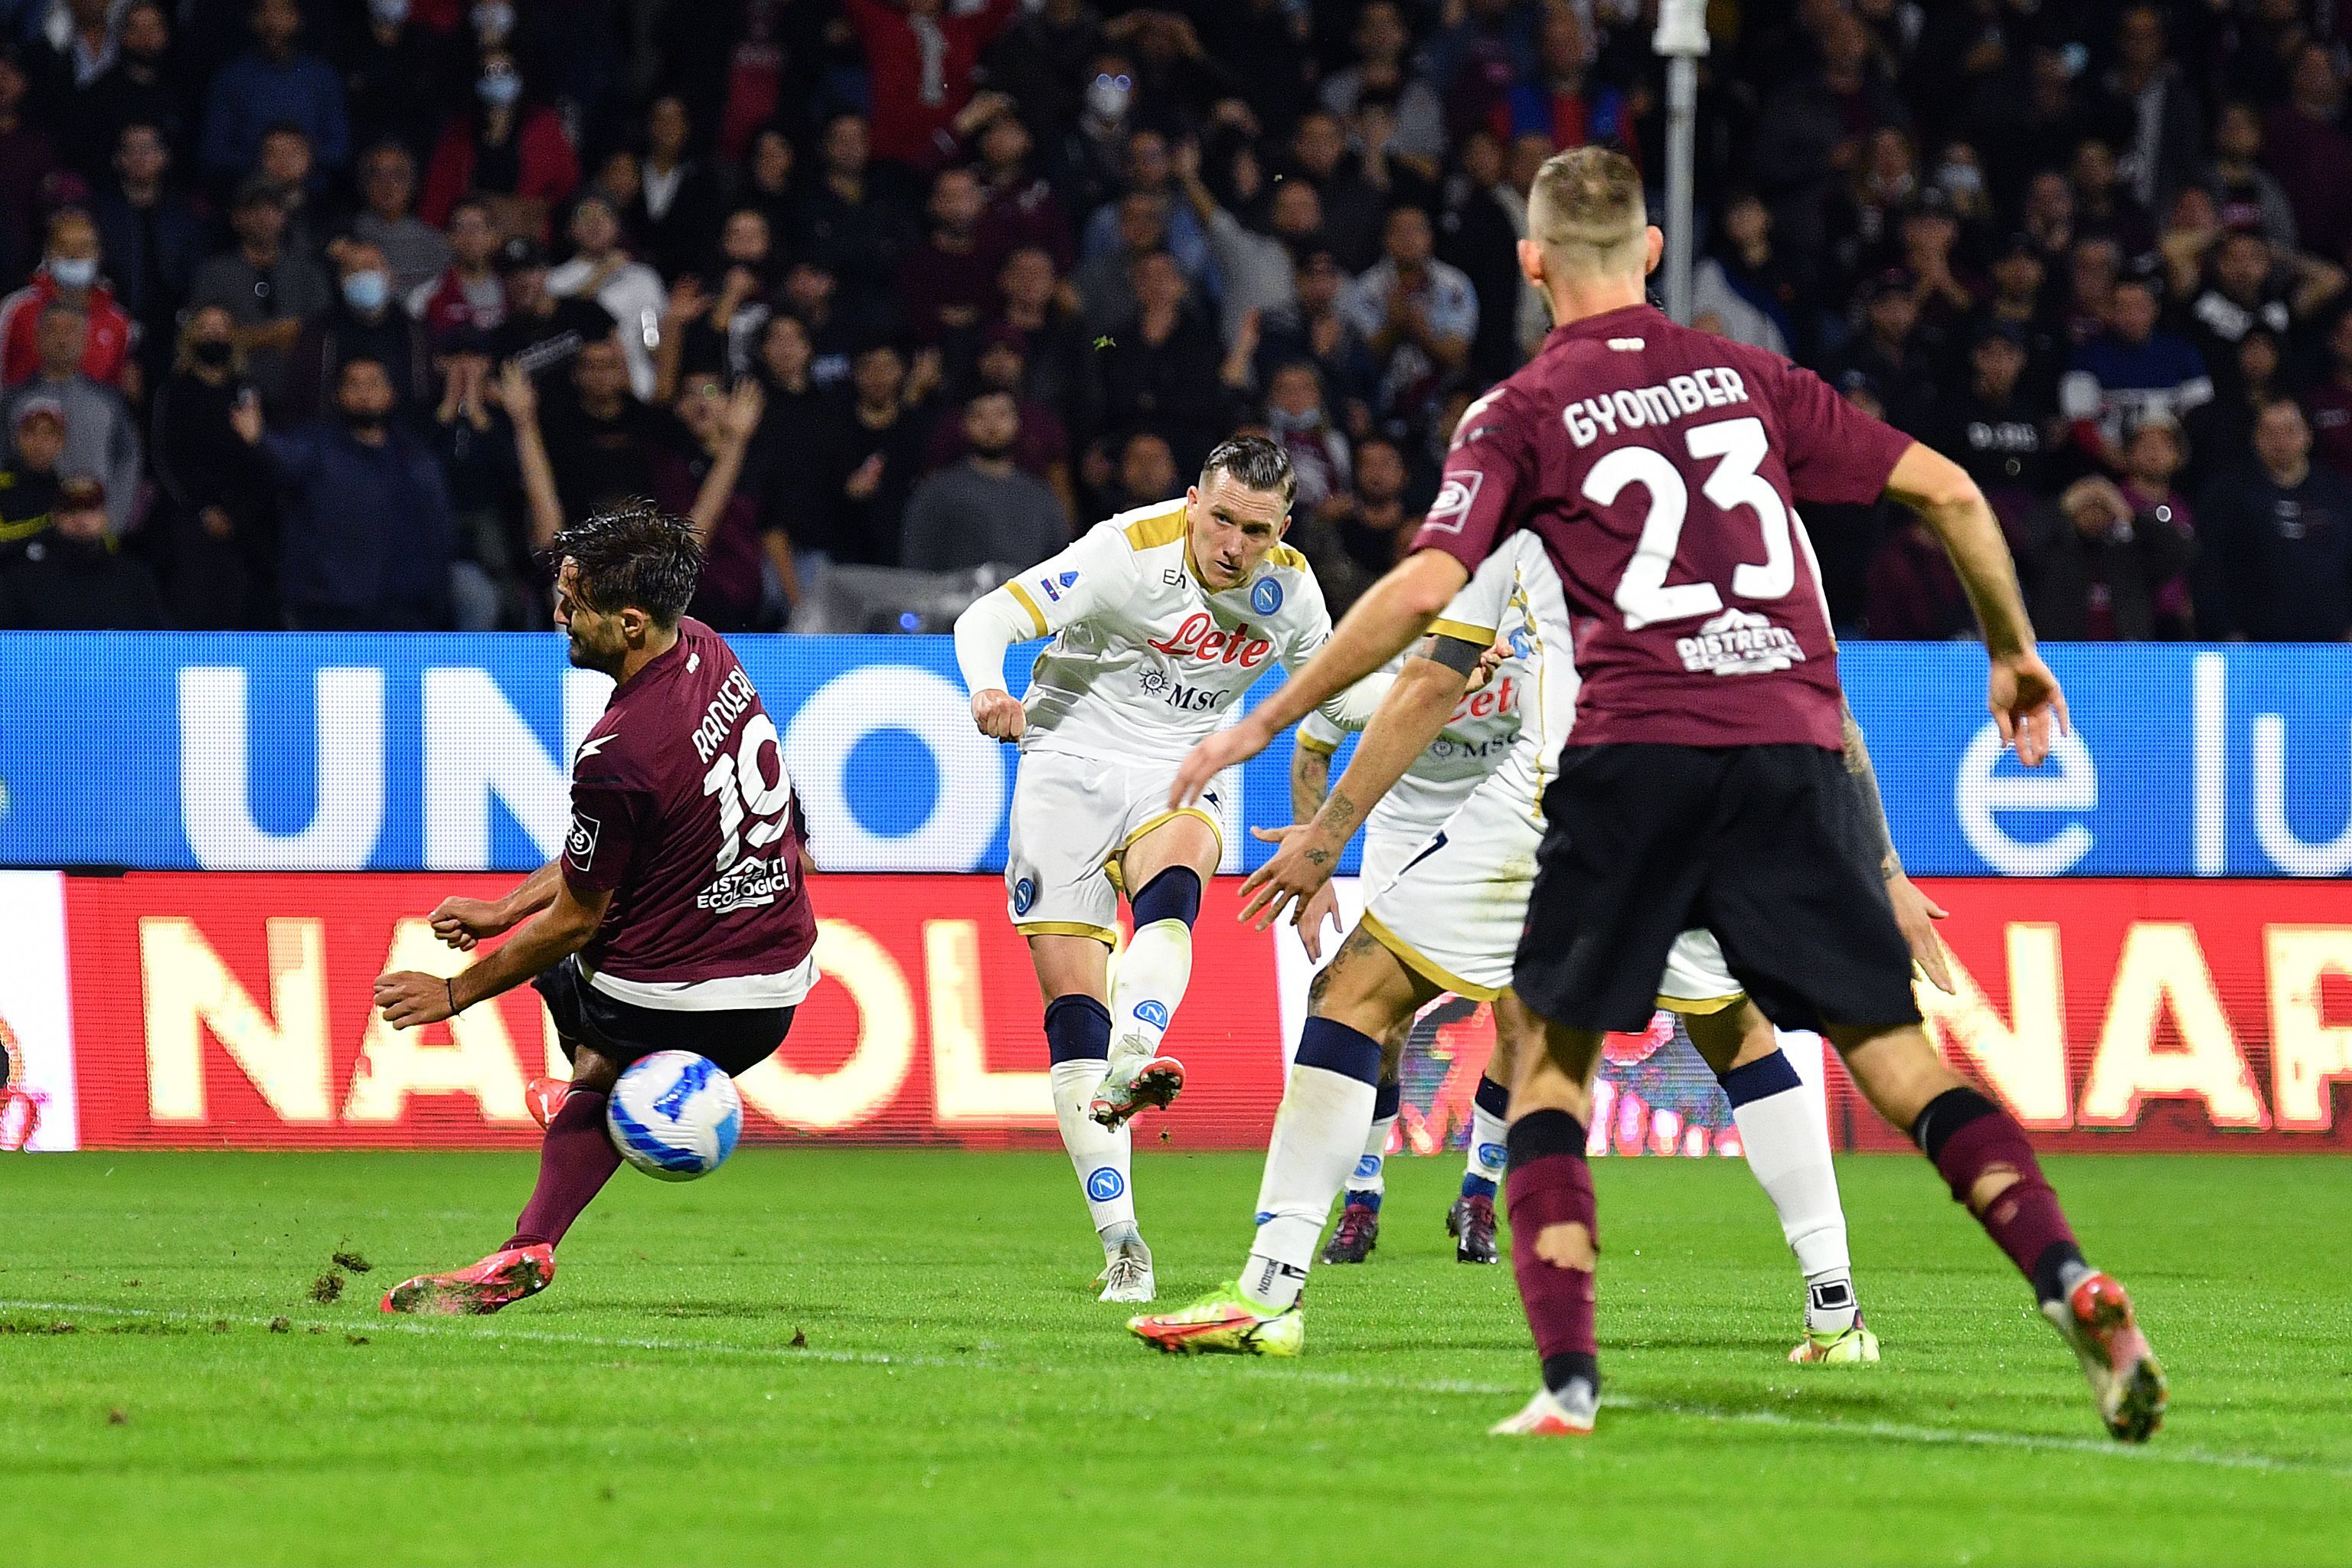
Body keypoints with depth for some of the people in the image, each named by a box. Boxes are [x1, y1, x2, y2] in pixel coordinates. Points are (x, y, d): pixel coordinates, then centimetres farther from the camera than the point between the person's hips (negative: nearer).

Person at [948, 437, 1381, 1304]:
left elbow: (1332, 689, 18)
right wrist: (989, 691, -40)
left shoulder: (1289, 584, -1)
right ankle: (1121, 1243, -8)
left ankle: (1129, 1071, -57)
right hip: (1070, 768, -3)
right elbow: (985, 620, -19)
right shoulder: (1128, 552, -17)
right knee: (1075, 1003, -10)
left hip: (1176, 783, 3)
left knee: (1170, 895, -34)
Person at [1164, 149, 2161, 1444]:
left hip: (1634, 753, -3)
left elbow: (1424, 587, -6)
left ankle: (1569, 1378, -3)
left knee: (1549, 1054, 10)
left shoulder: (1519, 415, 7)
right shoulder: (1748, 376, 16)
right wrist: (2014, 653, 27)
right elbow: (1947, 491, 12)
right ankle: (2070, 1283, -15)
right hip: (1791, 743, 3)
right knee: (1897, 1056, 5)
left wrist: (1261, 726, 2)